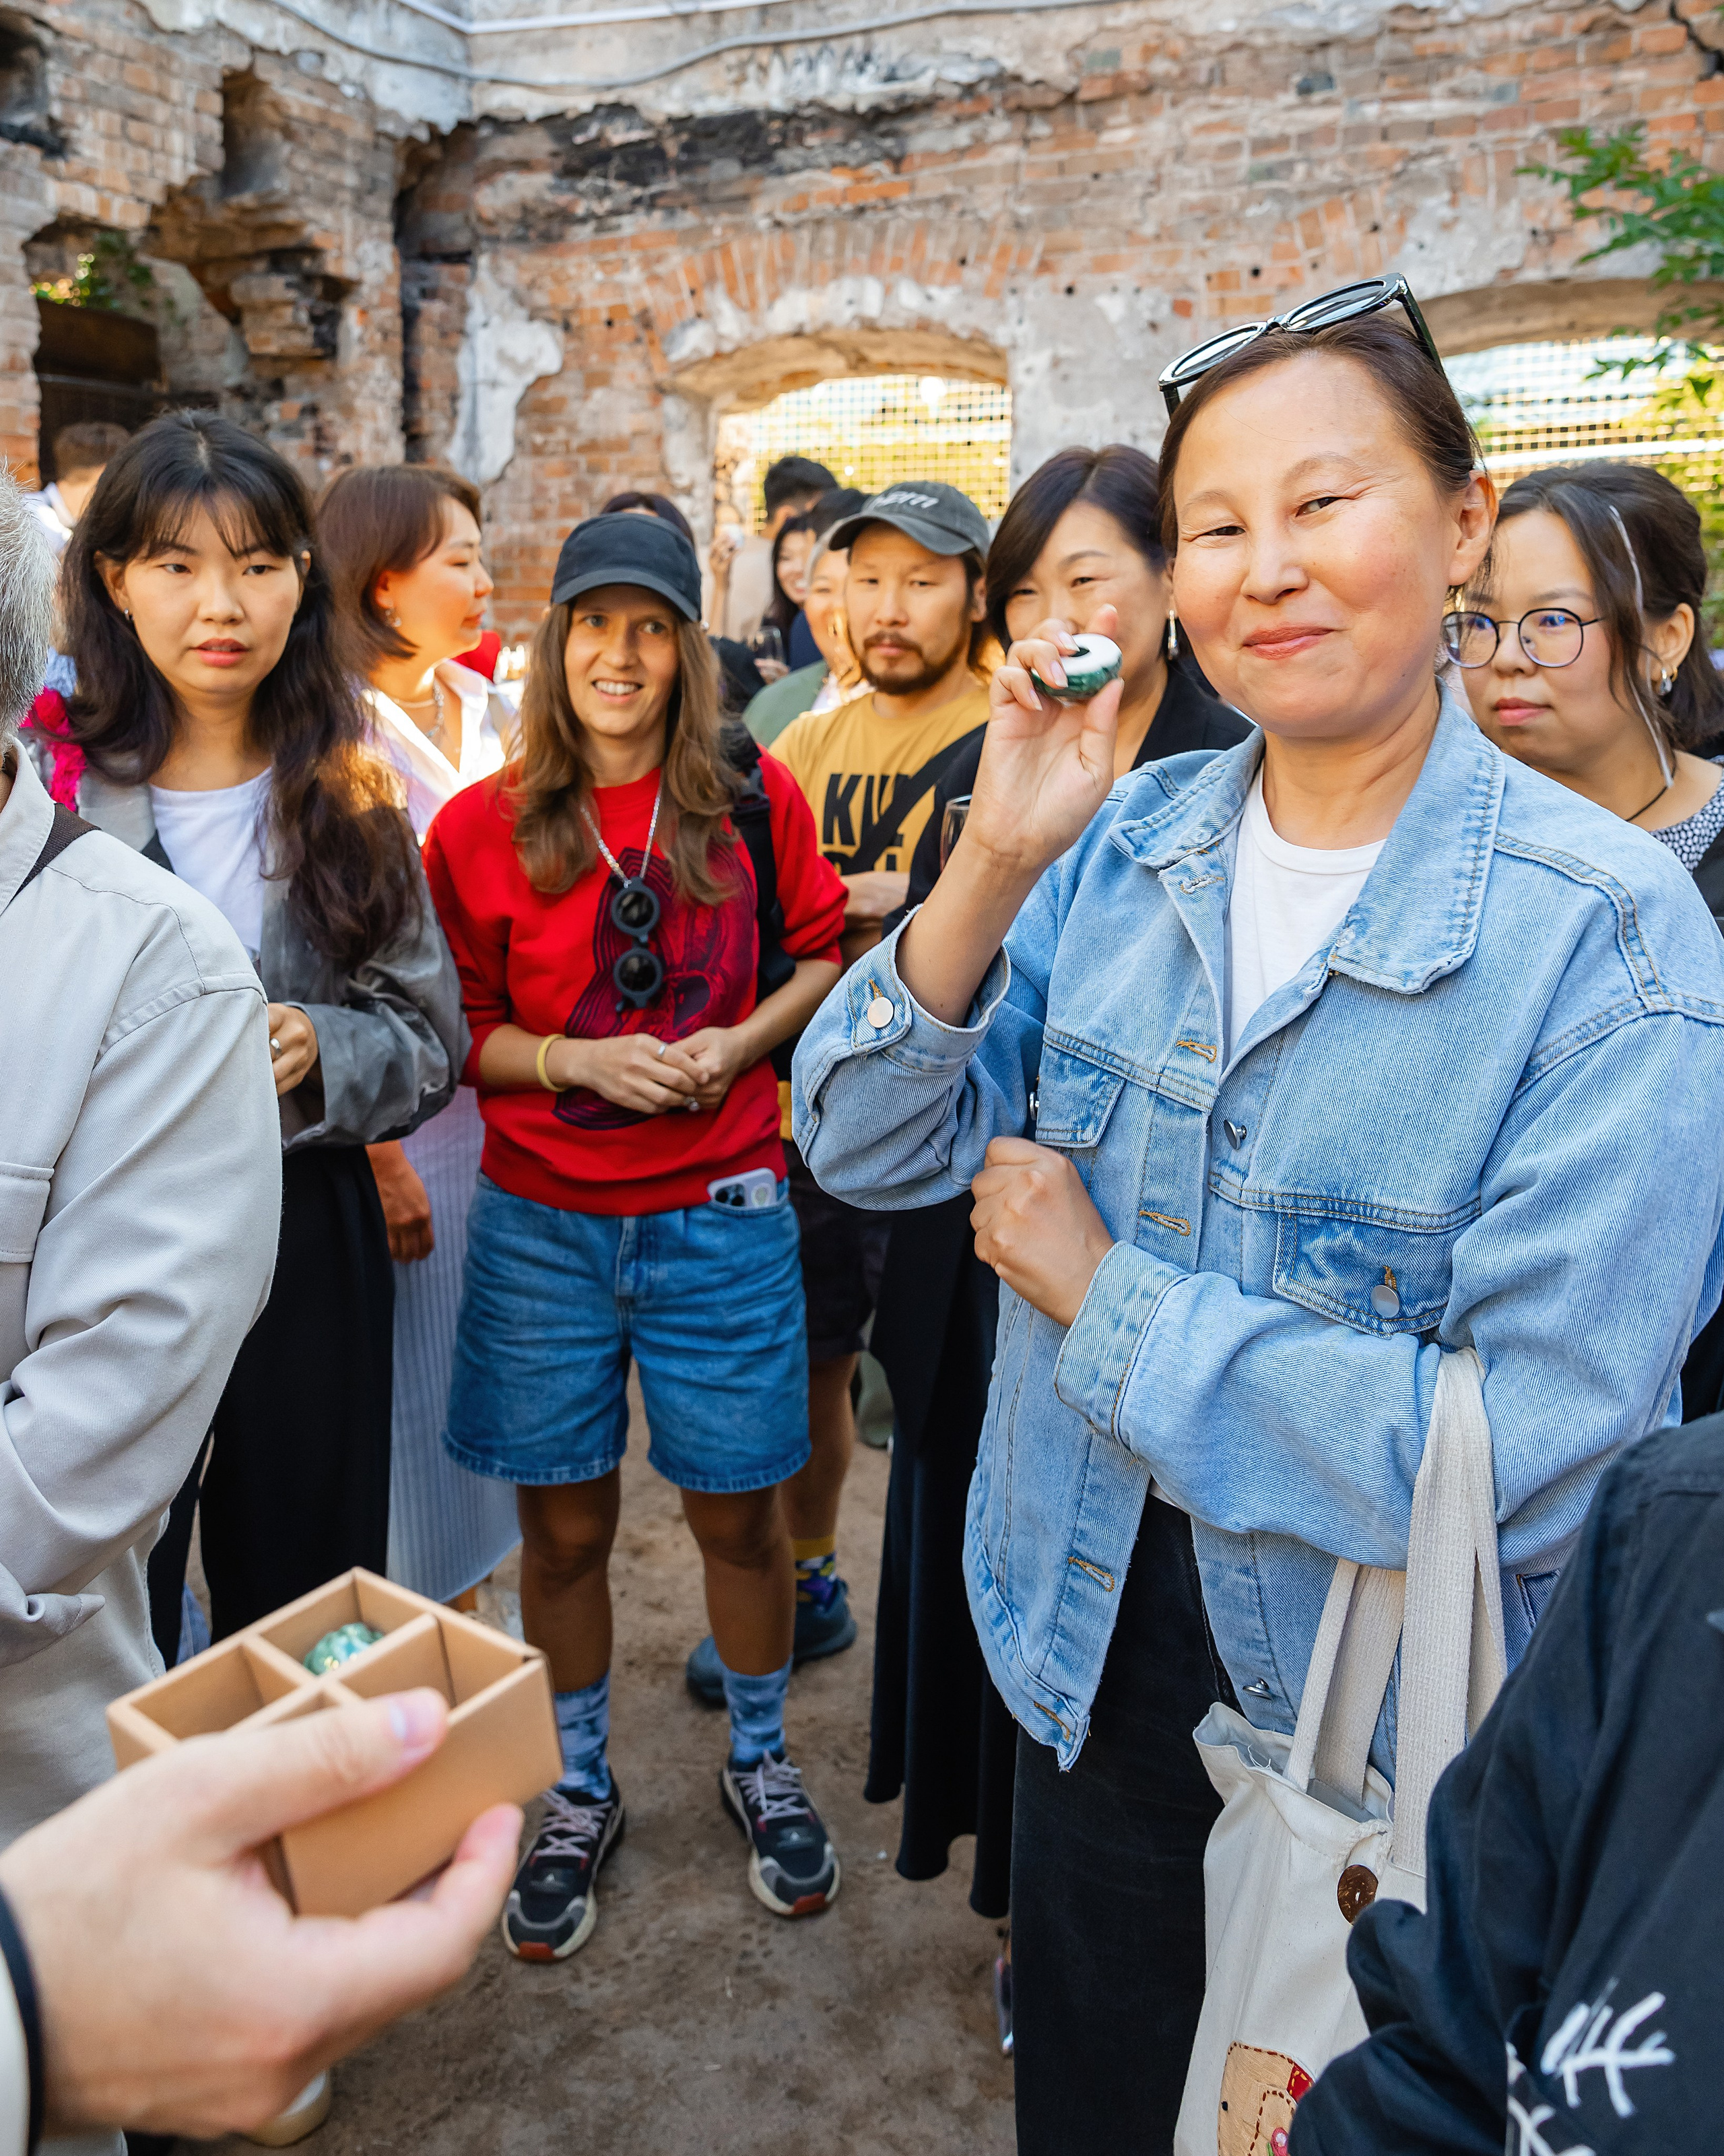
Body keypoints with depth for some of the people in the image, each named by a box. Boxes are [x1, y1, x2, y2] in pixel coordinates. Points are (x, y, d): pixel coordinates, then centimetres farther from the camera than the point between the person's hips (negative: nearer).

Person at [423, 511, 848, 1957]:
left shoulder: (754, 802, -1)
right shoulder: (480, 828, -2)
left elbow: (823, 950, 10)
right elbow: (457, 1032, 3)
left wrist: (740, 1040, -8)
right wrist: (580, 1057, -15)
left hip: (719, 1213, 0)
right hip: (543, 1225, 1)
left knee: (738, 1508, 10)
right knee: (564, 1523, 11)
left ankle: (762, 1761, 37)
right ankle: (582, 1794, 35)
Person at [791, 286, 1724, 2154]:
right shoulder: (1121, 845, -6)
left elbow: (1532, 1455, -26)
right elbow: (869, 1154, -7)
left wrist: (1103, 1296, -20)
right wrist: (996, 866, -21)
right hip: (1092, 1639, 4)